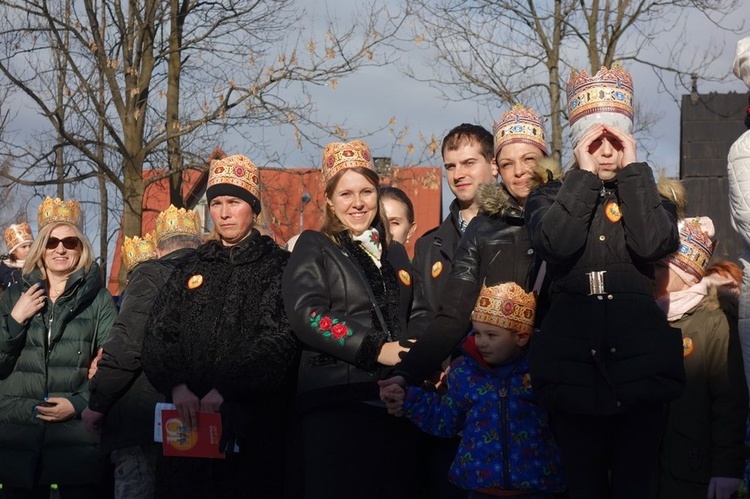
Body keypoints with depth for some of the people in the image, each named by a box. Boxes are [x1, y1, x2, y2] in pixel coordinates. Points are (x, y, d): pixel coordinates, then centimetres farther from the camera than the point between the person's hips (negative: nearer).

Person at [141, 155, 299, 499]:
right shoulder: (190, 268, 16)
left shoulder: (278, 266, 4)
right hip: (187, 419, 4)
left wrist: (225, 389, -20)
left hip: (254, 421, -3)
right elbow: (157, 335, 6)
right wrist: (177, 385, -13)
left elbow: (279, 339, -10)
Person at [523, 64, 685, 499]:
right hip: (573, 367, 0)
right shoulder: (552, 197, 9)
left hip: (639, 363, 0)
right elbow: (555, 243, -14)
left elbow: (654, 244, -12)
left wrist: (632, 170, -6)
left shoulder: (648, 194, 11)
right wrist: (584, 176, -9)